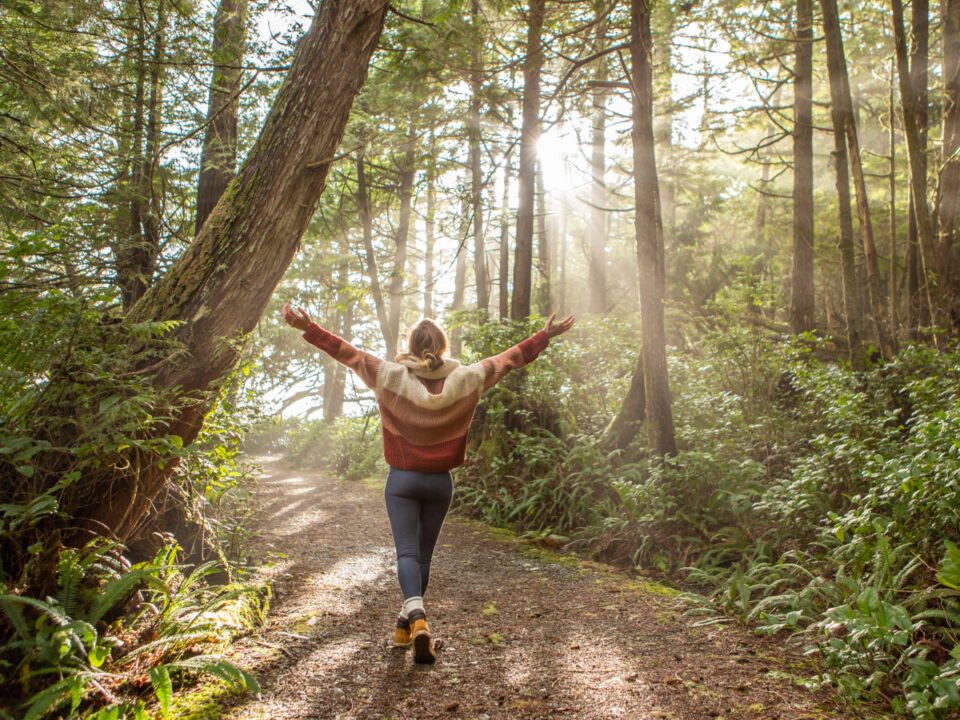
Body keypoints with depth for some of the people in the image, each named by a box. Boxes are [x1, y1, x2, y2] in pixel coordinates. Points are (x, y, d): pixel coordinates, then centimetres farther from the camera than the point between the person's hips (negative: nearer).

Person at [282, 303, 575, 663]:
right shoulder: (465, 380, -6)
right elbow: (509, 359, 1)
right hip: (440, 482, 2)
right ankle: (405, 627, 25)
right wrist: (546, 335, 10)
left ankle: (416, 617, -27)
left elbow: (348, 353, -6)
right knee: (424, 554, 14)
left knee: (407, 552, -3)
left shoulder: (391, 376, -9)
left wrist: (308, 328, 1)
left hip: (401, 480, -2)